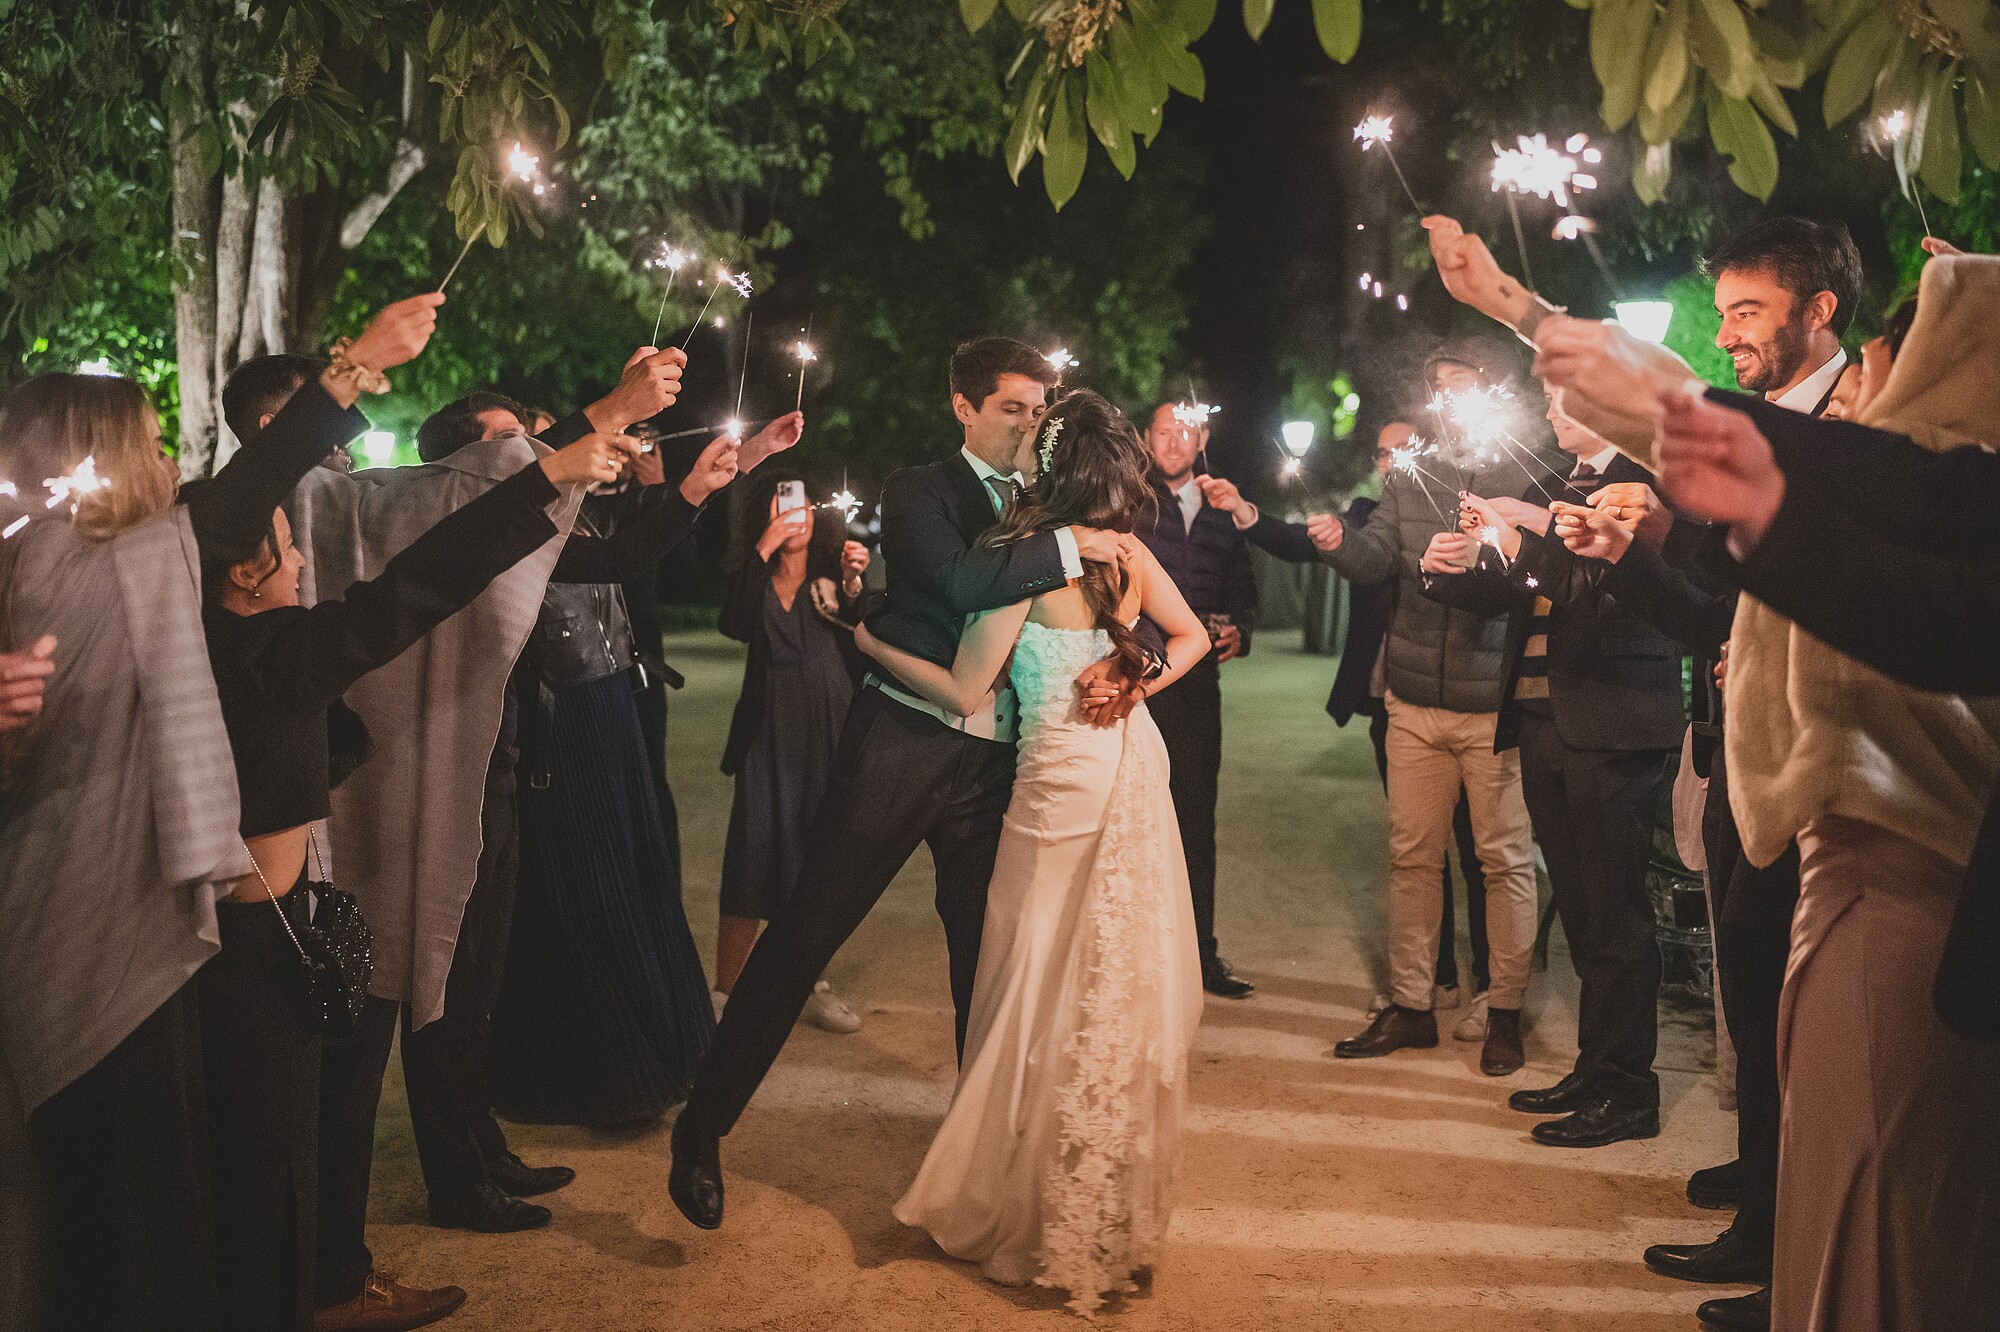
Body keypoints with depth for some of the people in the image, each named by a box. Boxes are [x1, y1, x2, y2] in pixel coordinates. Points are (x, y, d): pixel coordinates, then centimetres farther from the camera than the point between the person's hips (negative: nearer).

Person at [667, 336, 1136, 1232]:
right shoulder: (920, 491, 1)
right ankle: (703, 1125, 2)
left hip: (993, 758, 5)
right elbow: (959, 580, -18)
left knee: (985, 952, 12)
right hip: (904, 743, -5)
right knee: (808, 930, -6)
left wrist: (1121, 660, -12)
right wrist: (1067, 547, -17)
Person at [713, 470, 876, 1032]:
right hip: (769, 736, -1)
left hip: (831, 733, 1)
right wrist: (764, 549, -19)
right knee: (753, 858, -8)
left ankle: (810, 985, 23)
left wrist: (854, 585, -23)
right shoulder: (753, 579, 6)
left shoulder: (833, 579, 6)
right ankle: (724, 992, 0)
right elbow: (733, 624, -14)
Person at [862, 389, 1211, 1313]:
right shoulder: (1128, 553, 3)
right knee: (1127, 983, 15)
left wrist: (863, 637, -8)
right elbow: (1192, 637, 16)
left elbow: (964, 693, -15)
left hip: (1065, 782, -7)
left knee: (1051, 991, 6)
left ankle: (1040, 1209, 18)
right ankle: (1119, 1193, 30)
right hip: (1134, 765, 7)